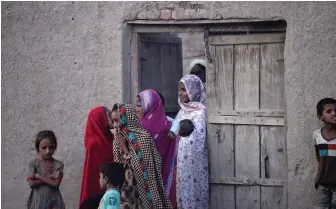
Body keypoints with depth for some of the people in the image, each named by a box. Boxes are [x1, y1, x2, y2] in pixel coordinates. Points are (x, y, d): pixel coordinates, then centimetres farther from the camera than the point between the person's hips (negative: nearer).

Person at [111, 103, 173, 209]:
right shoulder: (118, 141, 6)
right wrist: (120, 143, -6)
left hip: (143, 191, -5)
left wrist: (123, 144, -13)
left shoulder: (143, 137, -12)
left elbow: (139, 168, -14)